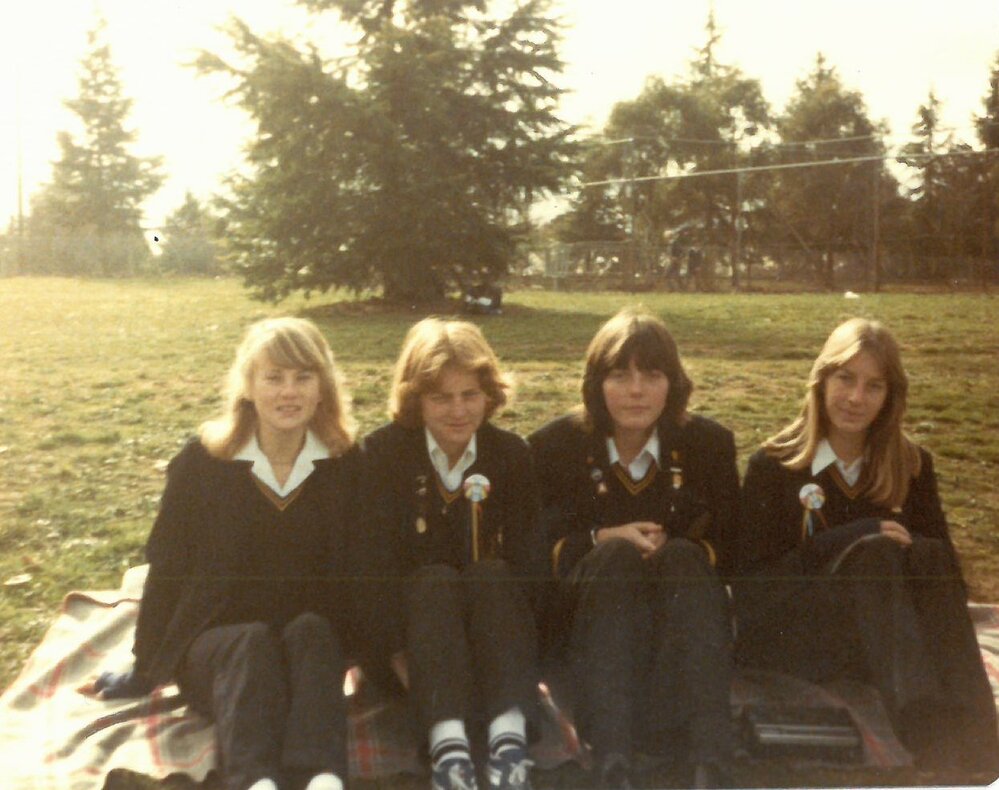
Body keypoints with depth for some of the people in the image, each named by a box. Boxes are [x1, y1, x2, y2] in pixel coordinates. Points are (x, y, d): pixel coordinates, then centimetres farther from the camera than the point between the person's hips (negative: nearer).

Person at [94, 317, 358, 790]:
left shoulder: (344, 466, -2)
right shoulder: (202, 462, -5)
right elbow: (167, 569, 0)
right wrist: (144, 671, 5)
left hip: (312, 644, 1)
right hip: (213, 643, -1)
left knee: (311, 631, -33)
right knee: (250, 645, -34)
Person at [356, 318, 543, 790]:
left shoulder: (511, 454, 0)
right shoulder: (382, 452, -7)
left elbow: (525, 559, -5)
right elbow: (377, 563, -14)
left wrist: (514, 649, -21)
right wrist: (400, 656, -25)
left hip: (493, 627, 2)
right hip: (410, 621, -1)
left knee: (490, 574, -29)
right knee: (435, 579, -32)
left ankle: (510, 738, -46)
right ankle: (447, 744, -49)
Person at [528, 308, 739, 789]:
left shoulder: (709, 443, 2)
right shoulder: (554, 446, -1)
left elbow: (730, 546, 5)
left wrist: (676, 552, -16)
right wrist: (603, 541, -19)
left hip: (681, 617, 1)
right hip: (584, 618, -1)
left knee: (684, 556, -31)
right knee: (615, 557, -33)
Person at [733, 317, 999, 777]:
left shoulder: (912, 466, 11)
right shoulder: (773, 466, 2)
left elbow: (946, 568, 7)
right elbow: (751, 580, -5)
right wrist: (849, 539, -17)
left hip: (883, 631, 3)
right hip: (789, 631, -3)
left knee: (932, 557, -28)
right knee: (873, 552, -32)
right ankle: (933, 738, -53)